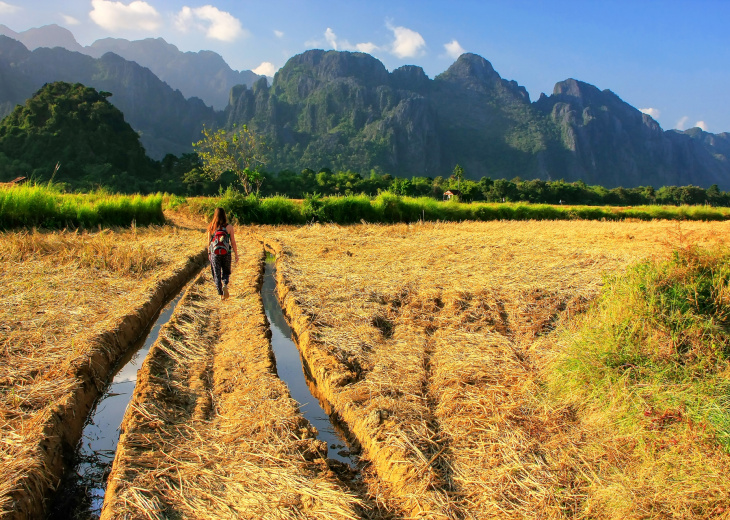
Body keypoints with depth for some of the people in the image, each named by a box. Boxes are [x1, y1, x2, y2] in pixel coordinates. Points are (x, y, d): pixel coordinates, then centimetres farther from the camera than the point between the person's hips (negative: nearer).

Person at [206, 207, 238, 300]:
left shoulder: (211, 227, -2)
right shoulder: (229, 227, -6)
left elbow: (209, 242, 3)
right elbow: (233, 242, -5)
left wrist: (209, 254, 17)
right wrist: (236, 255, 4)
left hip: (214, 254, 0)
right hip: (226, 254, 0)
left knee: (217, 274, 10)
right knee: (226, 272, 17)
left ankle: (221, 294, 8)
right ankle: (225, 285, -13)